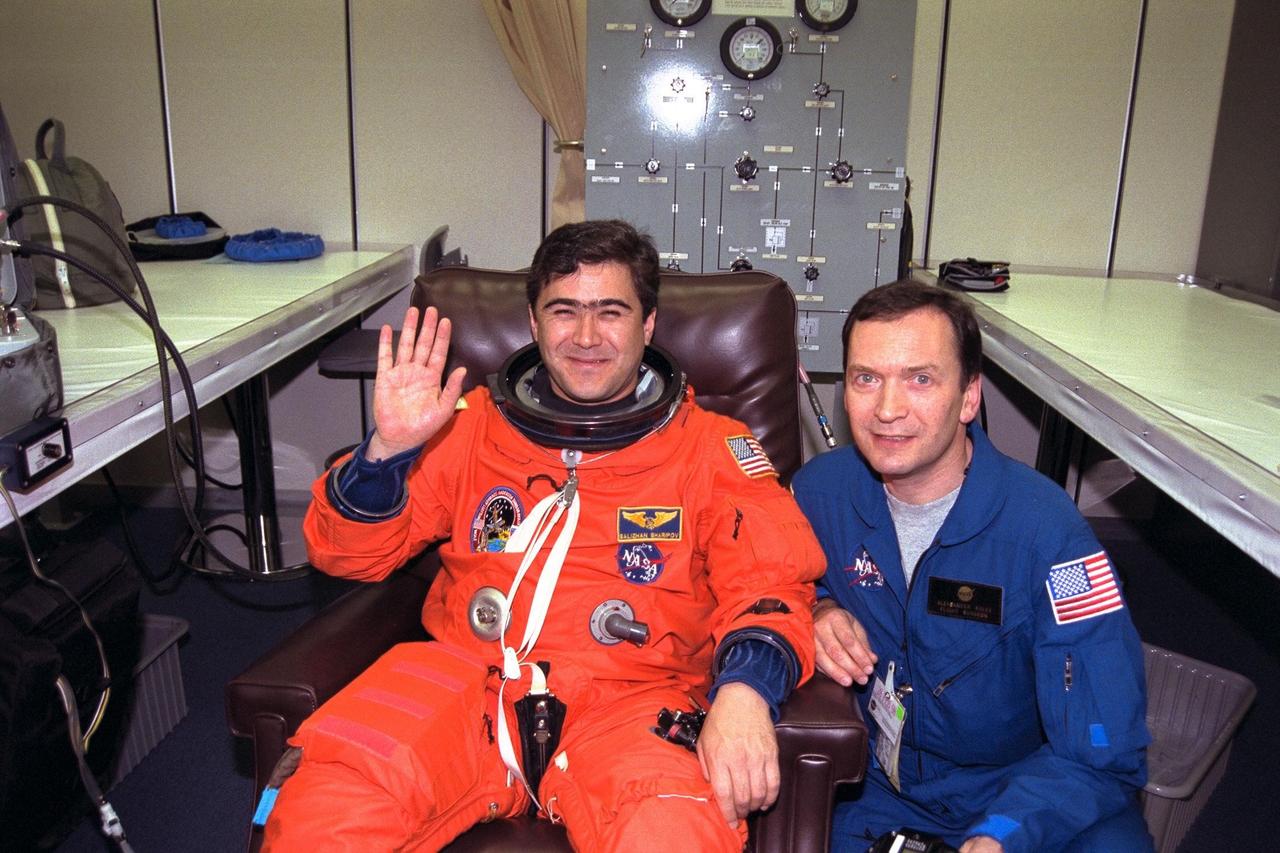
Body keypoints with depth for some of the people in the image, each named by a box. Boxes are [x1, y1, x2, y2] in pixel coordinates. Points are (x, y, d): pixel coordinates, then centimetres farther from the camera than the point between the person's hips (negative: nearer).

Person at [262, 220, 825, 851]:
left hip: (629, 697, -1)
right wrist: (387, 449, -7)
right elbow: (347, 554, 14)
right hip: (465, 676, 2)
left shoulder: (712, 447, 13)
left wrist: (743, 689, -21)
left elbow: (770, 580, 0)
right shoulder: (471, 425, 16)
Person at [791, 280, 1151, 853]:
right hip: (873, 787, 3)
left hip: (1014, 794, -2)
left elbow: (1102, 756, -19)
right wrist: (817, 615, -11)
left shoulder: (1044, 528, -20)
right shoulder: (818, 491, -9)